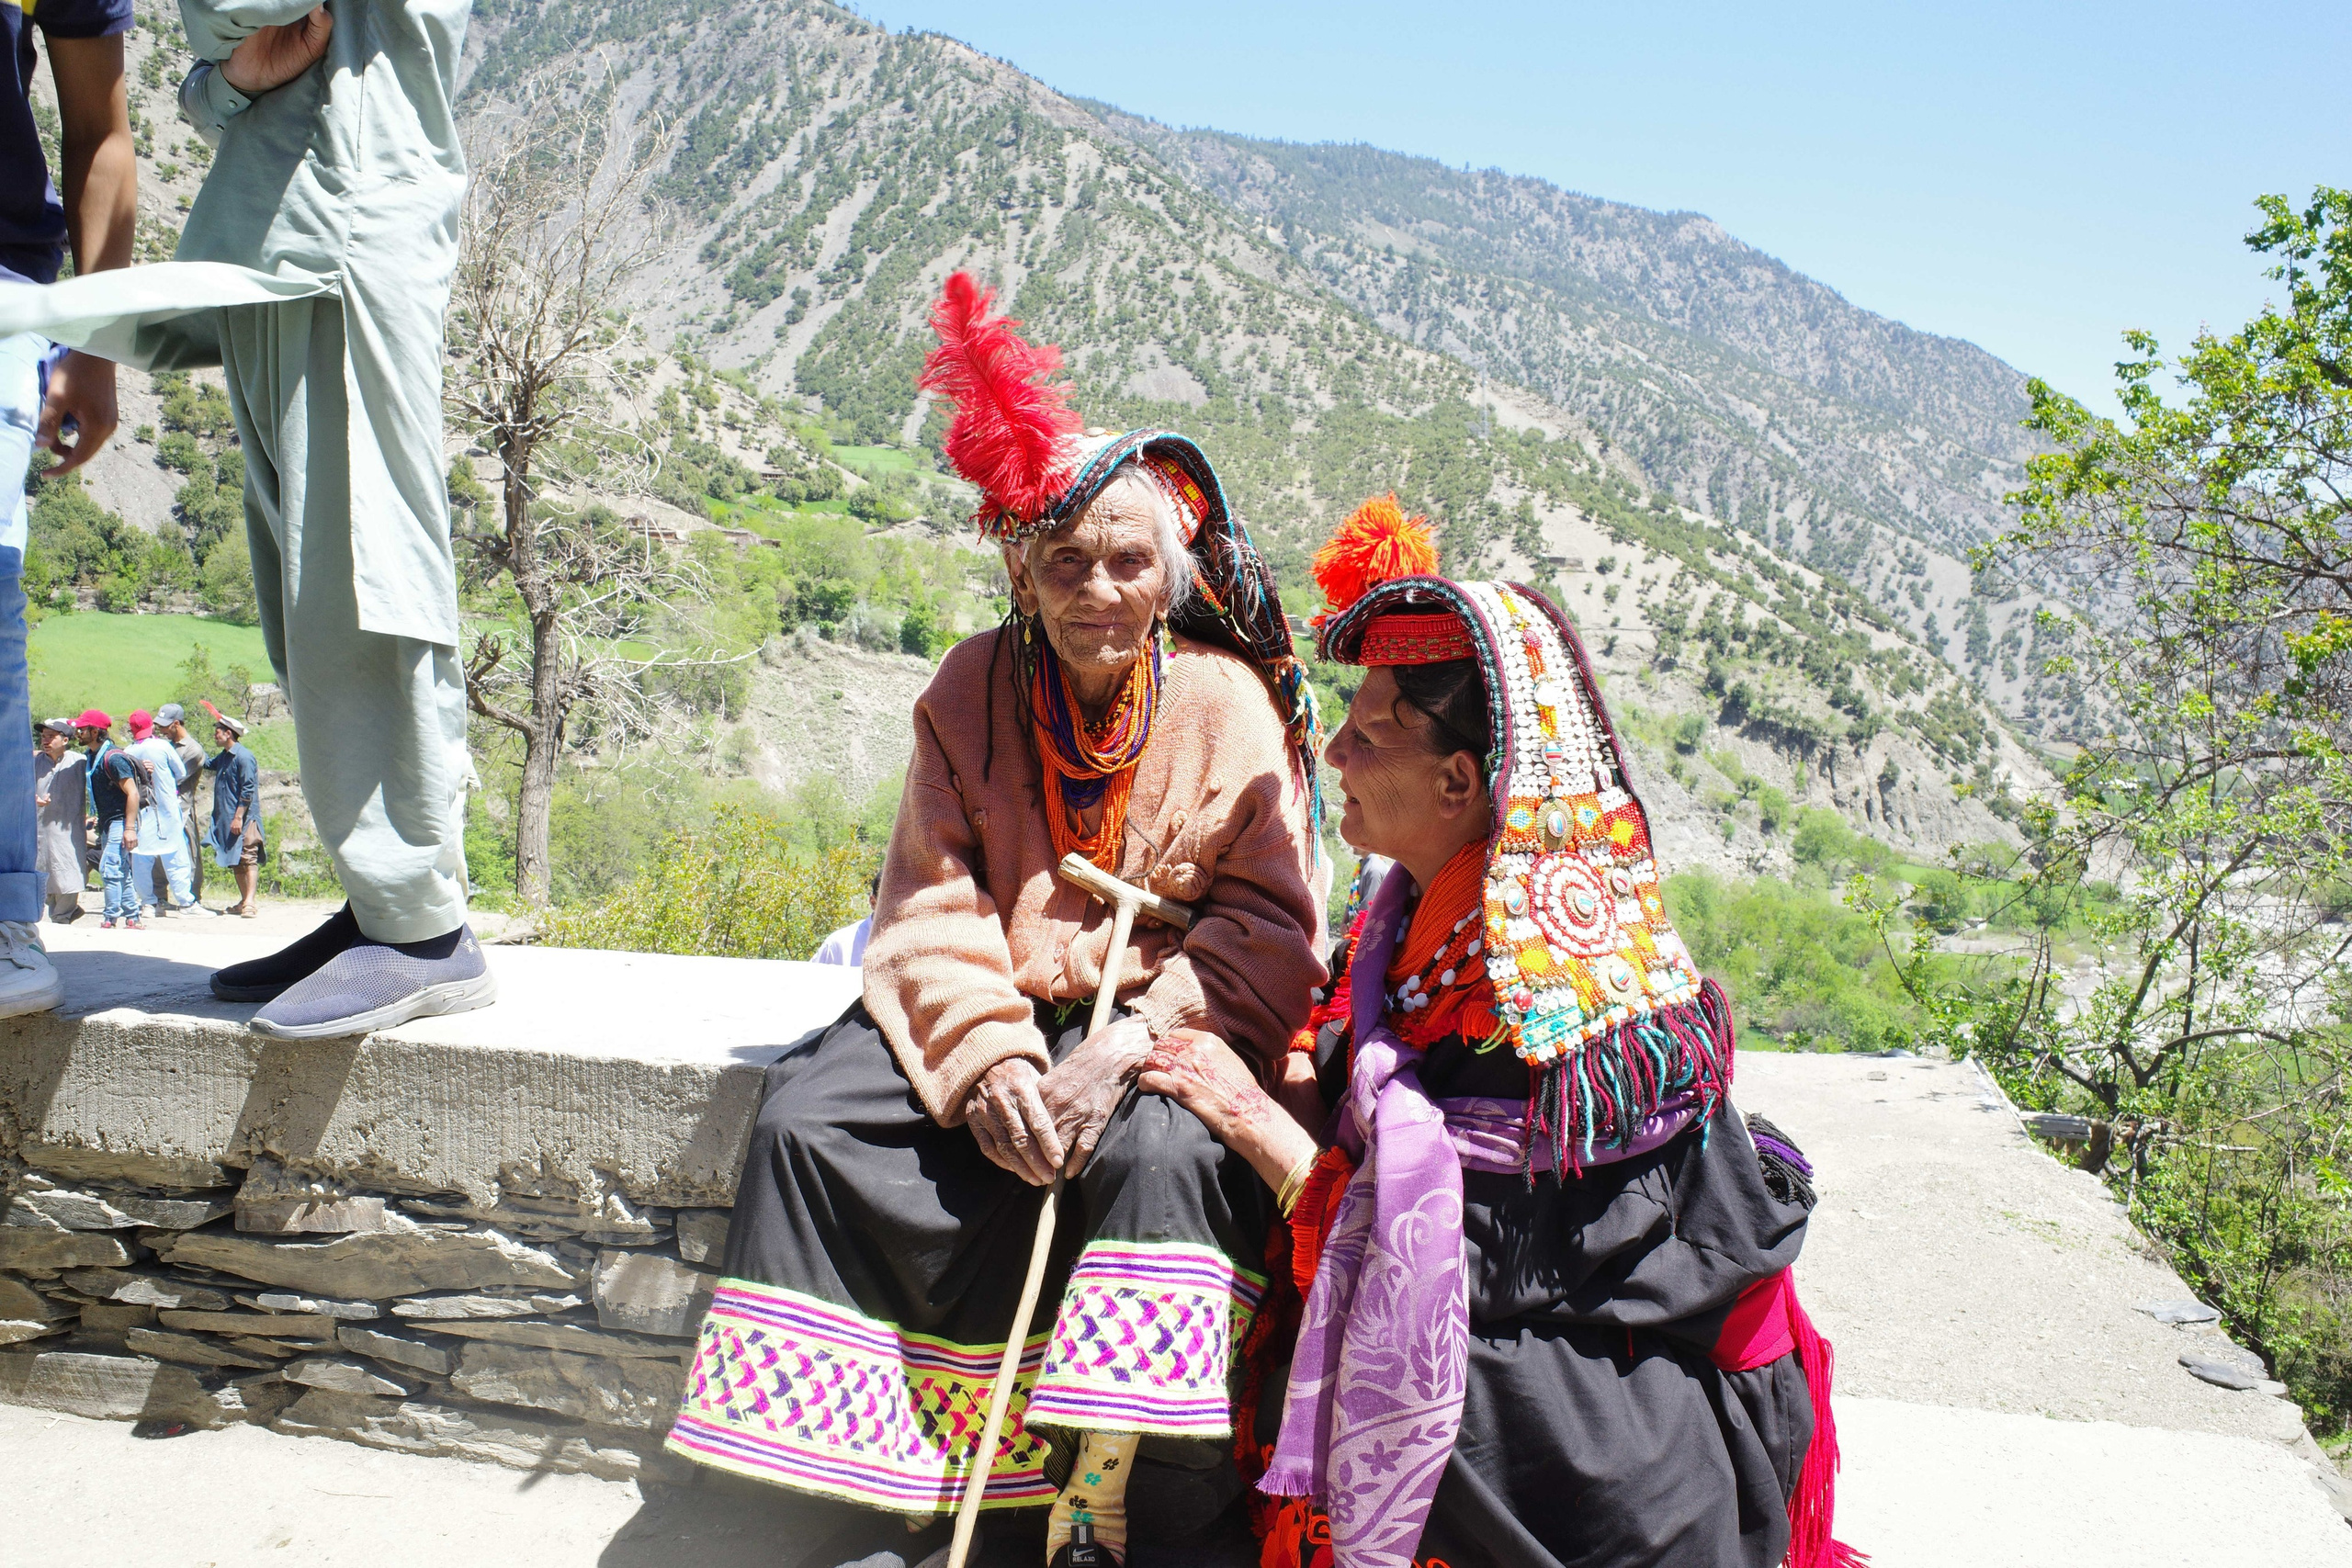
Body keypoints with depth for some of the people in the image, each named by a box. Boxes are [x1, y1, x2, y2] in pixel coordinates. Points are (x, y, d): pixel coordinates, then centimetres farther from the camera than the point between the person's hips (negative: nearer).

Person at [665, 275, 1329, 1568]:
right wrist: (985, 1050, -18)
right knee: (810, 1122, -16)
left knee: (1159, 1154, -33)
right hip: (994, 1006, 4)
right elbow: (932, 896, -1)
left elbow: (1267, 927, -8)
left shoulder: (1230, 705, -5)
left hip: (1162, 1013, -3)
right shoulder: (975, 688, 2)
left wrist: (1131, 1046, -22)